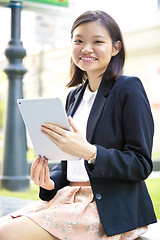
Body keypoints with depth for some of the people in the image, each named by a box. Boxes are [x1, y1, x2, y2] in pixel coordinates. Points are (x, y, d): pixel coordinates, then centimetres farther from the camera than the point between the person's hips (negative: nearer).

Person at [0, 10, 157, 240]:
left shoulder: (129, 89, -7)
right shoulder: (75, 96, 15)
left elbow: (142, 164, -12)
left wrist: (88, 151, -24)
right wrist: (51, 181, -1)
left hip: (110, 208, -7)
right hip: (69, 195, 7)